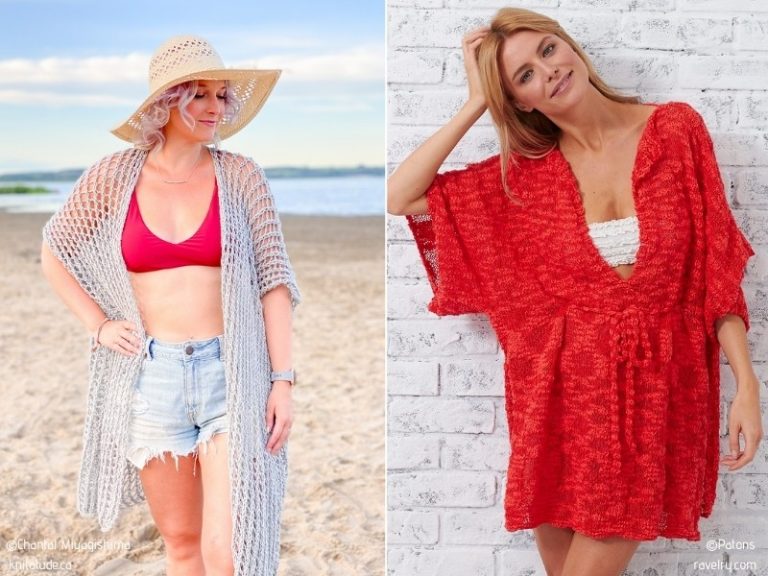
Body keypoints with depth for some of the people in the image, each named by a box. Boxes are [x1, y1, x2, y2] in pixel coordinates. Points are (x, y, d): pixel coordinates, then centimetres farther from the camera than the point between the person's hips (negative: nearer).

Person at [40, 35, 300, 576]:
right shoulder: (115, 176, 2)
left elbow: (273, 281, -2)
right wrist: (98, 326, 5)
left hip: (230, 377, -2)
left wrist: (283, 380, -8)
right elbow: (54, 253, 16)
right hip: (151, 380, 2)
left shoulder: (240, 176, 0)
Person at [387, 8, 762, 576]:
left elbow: (718, 265, -1)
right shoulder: (526, 172, 1)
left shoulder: (676, 129, -2)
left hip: (655, 391, -1)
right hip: (565, 392, 2)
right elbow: (398, 198, -3)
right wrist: (475, 105, -4)